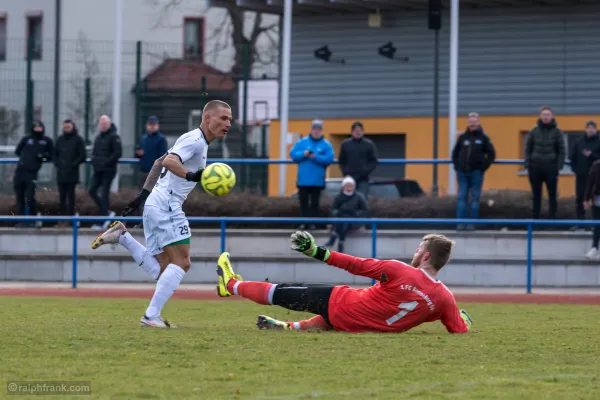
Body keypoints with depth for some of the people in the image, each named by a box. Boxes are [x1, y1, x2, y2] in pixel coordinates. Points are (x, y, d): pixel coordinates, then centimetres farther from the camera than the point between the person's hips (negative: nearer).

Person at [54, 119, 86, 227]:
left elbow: (82, 156, -5)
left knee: (70, 196, -3)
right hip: (61, 173, 5)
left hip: (72, 173, -5)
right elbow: (55, 153, 20)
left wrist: (73, 165, -13)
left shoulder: (78, 139, -1)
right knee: (62, 196, 6)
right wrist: (57, 163, 3)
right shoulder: (60, 139, 13)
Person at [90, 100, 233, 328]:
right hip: (166, 205, -10)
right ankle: (151, 316, -19)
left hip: (154, 205, 10)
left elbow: (159, 163, 29)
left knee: (163, 272, 6)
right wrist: (191, 176, -42)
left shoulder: (195, 141, 21)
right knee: (181, 262, -14)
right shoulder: (195, 140, -9)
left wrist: (144, 194, 28)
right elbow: (169, 161, -26)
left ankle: (122, 237, 5)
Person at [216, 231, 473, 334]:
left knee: (283, 294, 17)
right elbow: (461, 332, -12)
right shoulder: (445, 299, -16)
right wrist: (462, 318, 11)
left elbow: (358, 266, -18)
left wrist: (318, 252, -10)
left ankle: (232, 285, 35)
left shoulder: (400, 272, -24)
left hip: (341, 304, -3)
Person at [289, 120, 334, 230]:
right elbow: (293, 154, 2)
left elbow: (329, 159, -8)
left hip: (317, 180, -1)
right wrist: (303, 154, -16)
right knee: (303, 201, 3)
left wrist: (316, 157, -19)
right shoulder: (302, 142, 7)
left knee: (314, 202, 1)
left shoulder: (326, 145, 2)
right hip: (303, 179, 1)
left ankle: (313, 222, 6)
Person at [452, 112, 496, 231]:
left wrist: (483, 167, -5)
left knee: (475, 198, -2)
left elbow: (491, 154, 3)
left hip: (476, 173, -2)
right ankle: (461, 222, -1)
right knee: (461, 197, -1)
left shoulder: (483, 138, 2)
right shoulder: (462, 137, 9)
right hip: (462, 172, 2)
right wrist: (457, 166, 6)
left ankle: (472, 223, 1)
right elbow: (455, 153, 18)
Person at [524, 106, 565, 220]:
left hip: (551, 168, -2)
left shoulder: (557, 132, 1)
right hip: (535, 168, 2)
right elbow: (527, 148, 8)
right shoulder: (534, 131, 4)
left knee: (552, 195, 1)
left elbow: (561, 150, 2)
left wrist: (559, 166, -6)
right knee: (536, 195, 8)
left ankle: (552, 217, 7)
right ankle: (535, 218, 14)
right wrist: (527, 163, -2)